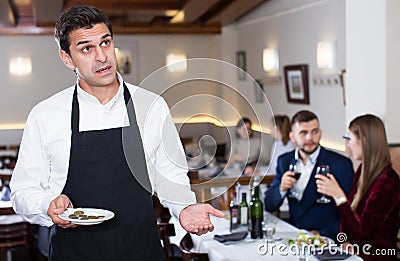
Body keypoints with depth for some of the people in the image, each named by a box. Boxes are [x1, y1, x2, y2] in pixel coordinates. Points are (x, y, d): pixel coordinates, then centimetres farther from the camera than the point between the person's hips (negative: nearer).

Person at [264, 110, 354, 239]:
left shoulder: (341, 164, -5)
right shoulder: (284, 161, 9)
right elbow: (269, 206, 10)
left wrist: (322, 233, -16)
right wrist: (281, 189, -10)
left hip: (326, 238, -4)